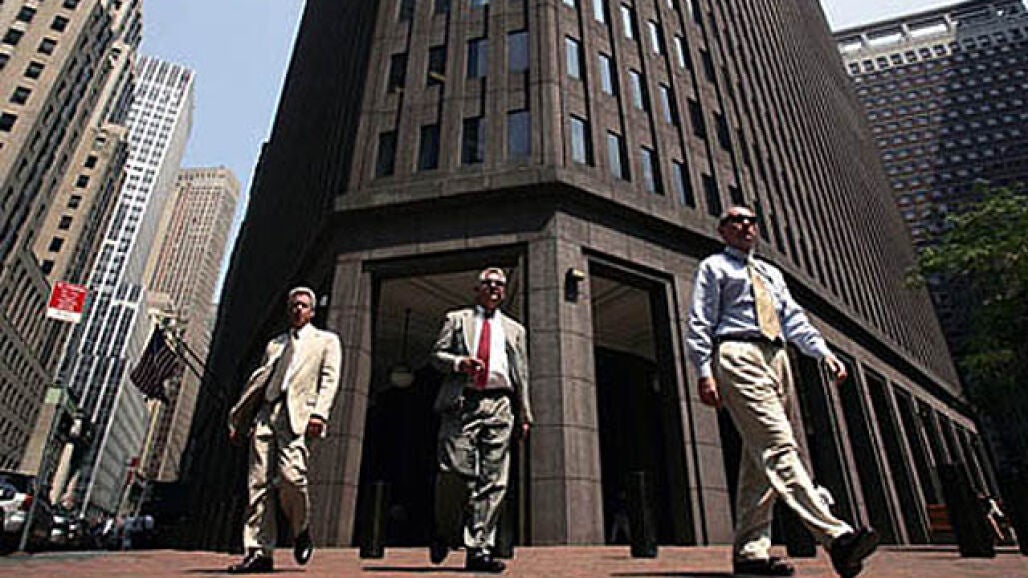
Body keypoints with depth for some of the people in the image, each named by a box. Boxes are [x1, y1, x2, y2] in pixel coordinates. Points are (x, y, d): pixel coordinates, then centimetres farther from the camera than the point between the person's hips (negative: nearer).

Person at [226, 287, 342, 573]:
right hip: (265, 413, 5)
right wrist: (239, 422, 15)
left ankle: (301, 532, 7)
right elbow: (257, 381, 23)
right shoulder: (274, 344, 27)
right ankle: (259, 552, 3)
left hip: (296, 413, -4)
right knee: (259, 483, -2)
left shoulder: (326, 341, 14)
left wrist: (319, 413, -14)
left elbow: (329, 379, 2)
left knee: (290, 476, -19)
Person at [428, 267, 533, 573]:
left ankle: (479, 549, 1)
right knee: (453, 472, -5)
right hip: (462, 402, -2)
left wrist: (524, 414, 12)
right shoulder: (456, 319, 18)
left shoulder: (514, 329, 23)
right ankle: (442, 533, 20)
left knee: (493, 479, -4)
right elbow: (437, 354, 10)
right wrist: (459, 362, -11)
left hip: (499, 405, 2)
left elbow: (521, 375, 19)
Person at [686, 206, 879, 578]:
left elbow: (793, 317, 20)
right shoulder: (713, 267, 11)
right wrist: (704, 373, -11)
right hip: (738, 355, -6)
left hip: (776, 359, 7)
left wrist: (823, 352, 2)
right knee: (779, 445, -19)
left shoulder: (771, 273, 30)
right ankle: (836, 537, -28)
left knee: (760, 457, 2)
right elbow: (699, 324, 1)